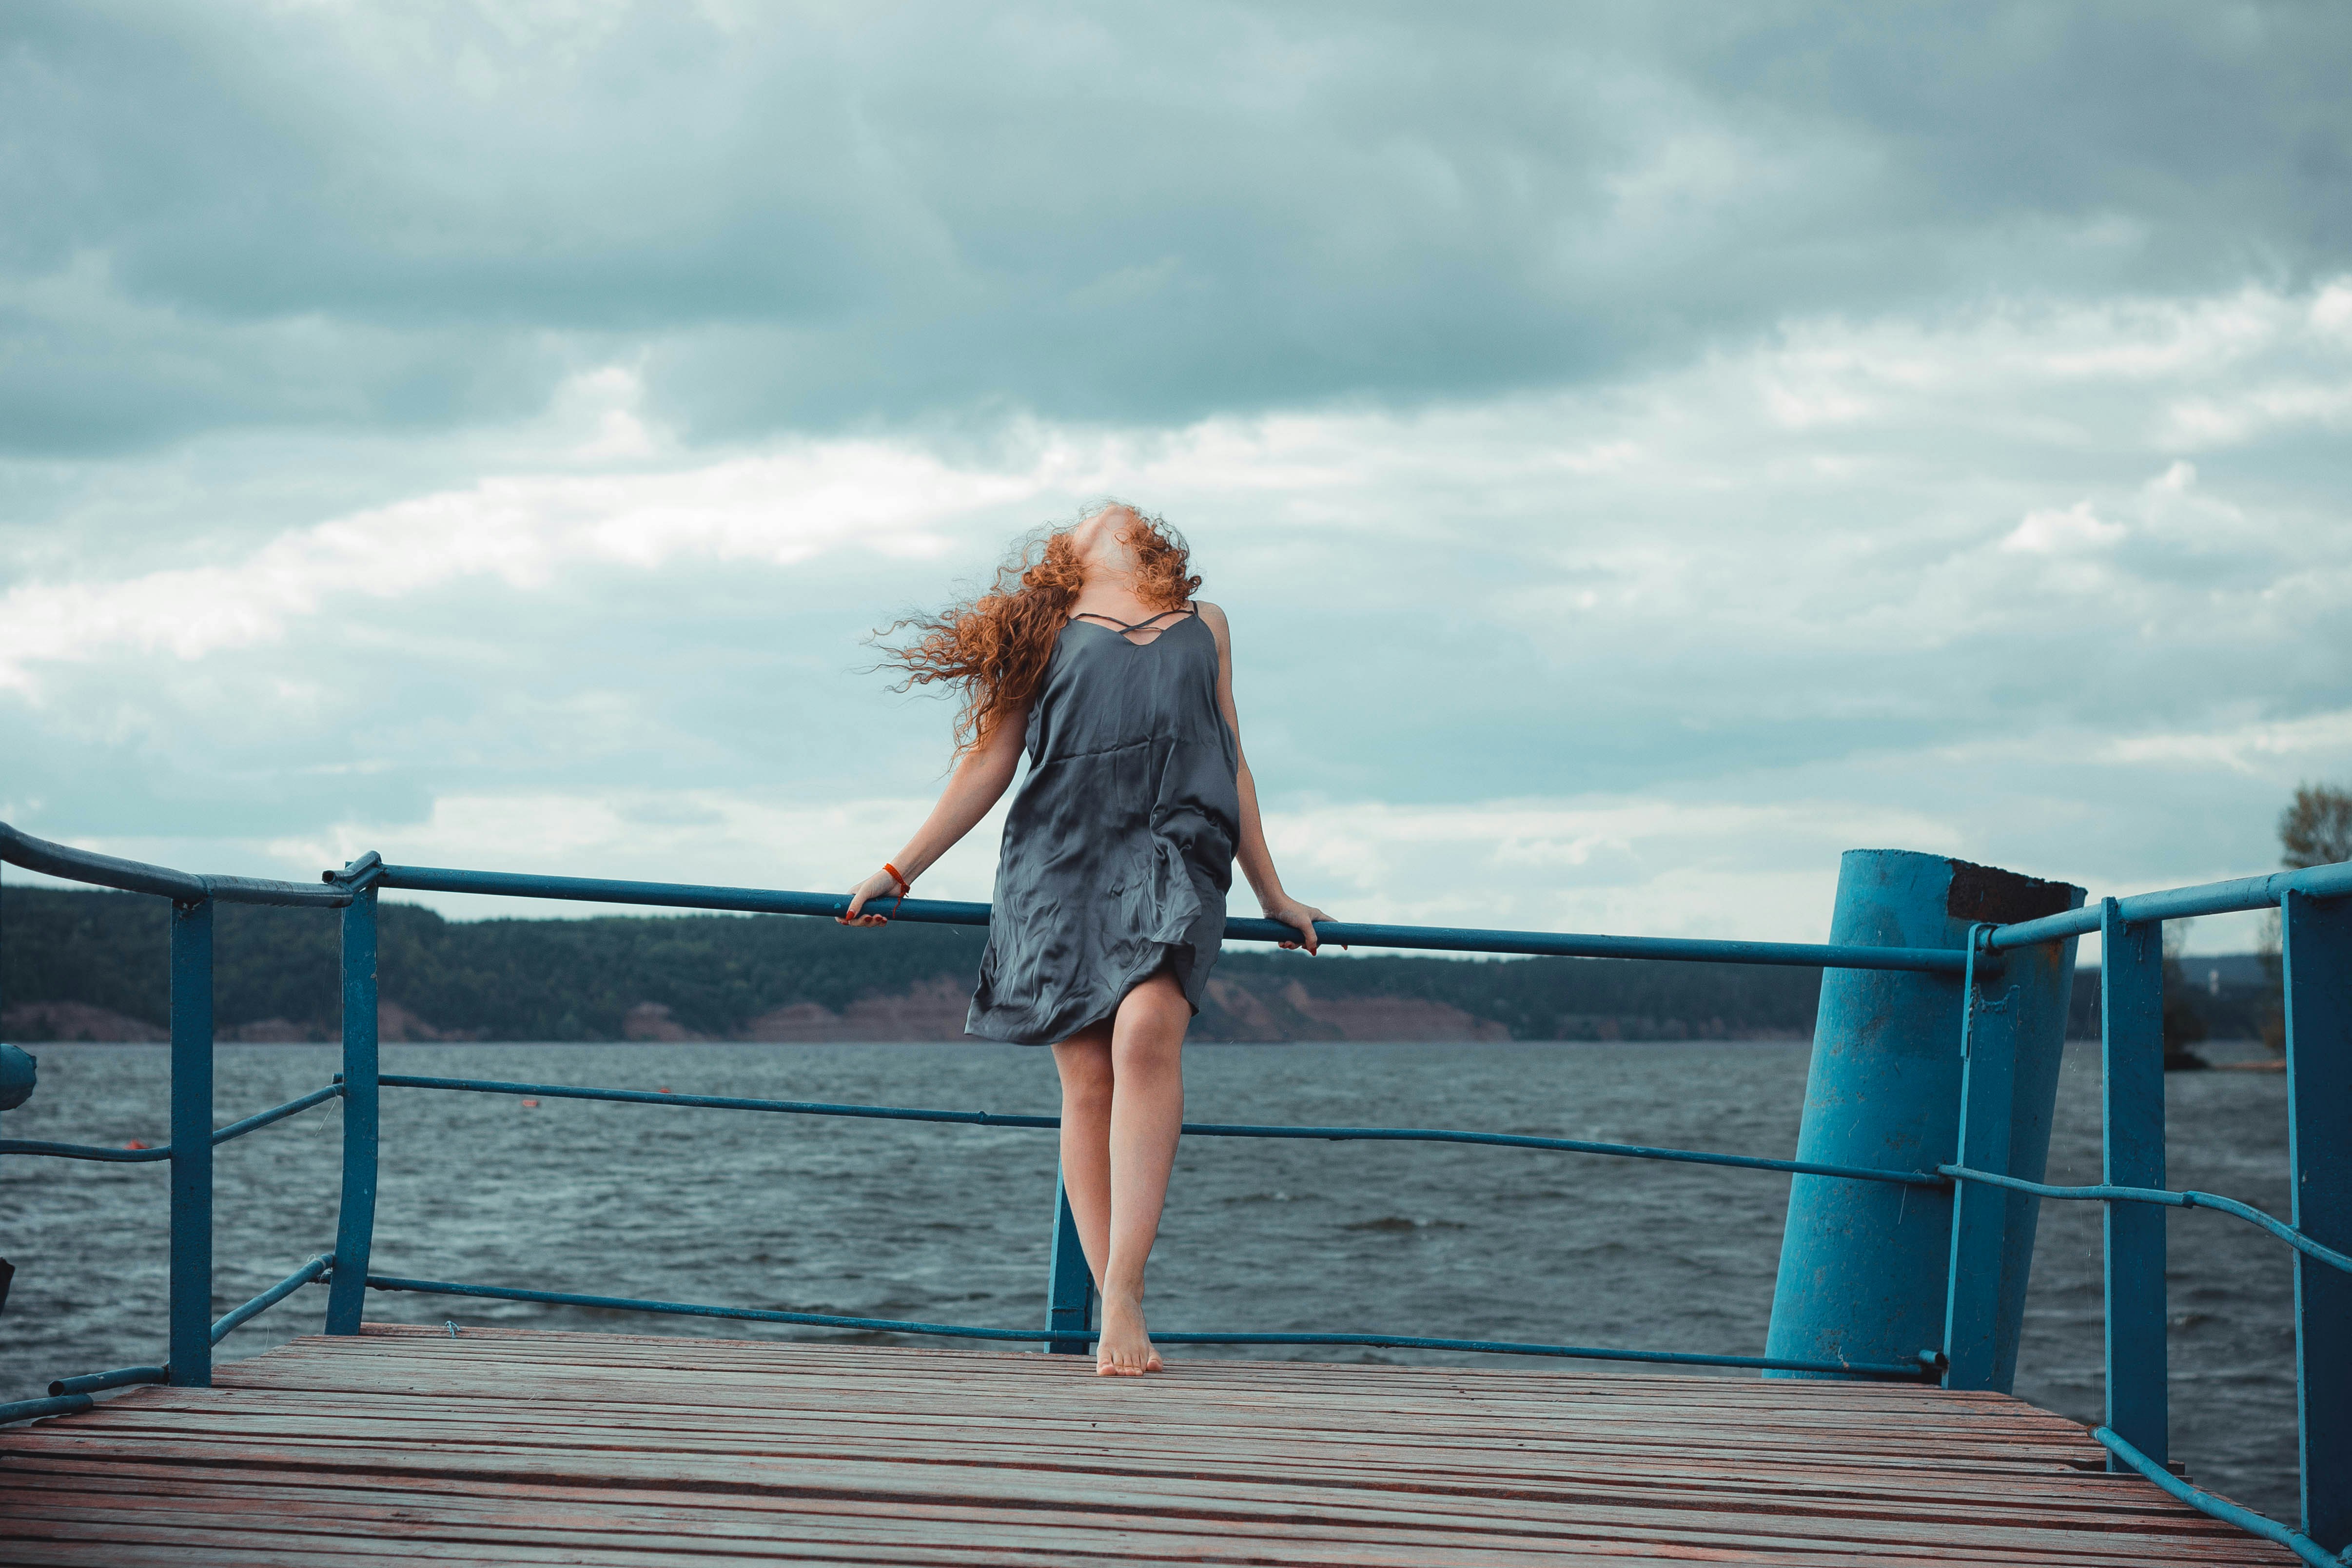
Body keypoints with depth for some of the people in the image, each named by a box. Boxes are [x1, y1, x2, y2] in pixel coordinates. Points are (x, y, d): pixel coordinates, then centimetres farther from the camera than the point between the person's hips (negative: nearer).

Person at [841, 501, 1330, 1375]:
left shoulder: (1204, 627, 27)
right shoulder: (1046, 631, 20)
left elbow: (1232, 766, 29)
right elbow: (987, 763, 19)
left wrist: (1272, 895, 29)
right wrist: (898, 874, 14)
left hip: (1174, 849, 0)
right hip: (1063, 855, 0)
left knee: (1147, 1032, -25)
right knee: (1087, 1080, -8)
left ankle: (1123, 1291, -29)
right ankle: (1118, 1319, -5)